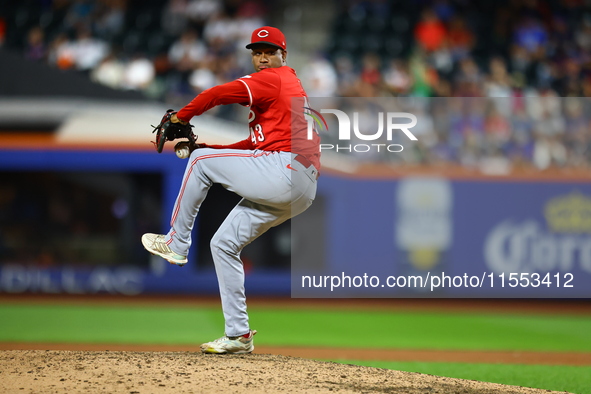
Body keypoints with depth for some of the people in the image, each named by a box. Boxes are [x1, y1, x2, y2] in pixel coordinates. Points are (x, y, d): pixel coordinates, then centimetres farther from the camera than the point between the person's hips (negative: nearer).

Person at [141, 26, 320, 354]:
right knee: (223, 244, 12)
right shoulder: (293, 85, 29)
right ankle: (238, 335, 10)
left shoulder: (274, 79, -1)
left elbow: (219, 94, -15)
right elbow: (255, 145, 27)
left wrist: (180, 116, -1)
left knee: (200, 161, -1)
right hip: (301, 192, 10)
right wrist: (205, 145, 20)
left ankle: (176, 243, 8)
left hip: (285, 169, -10)